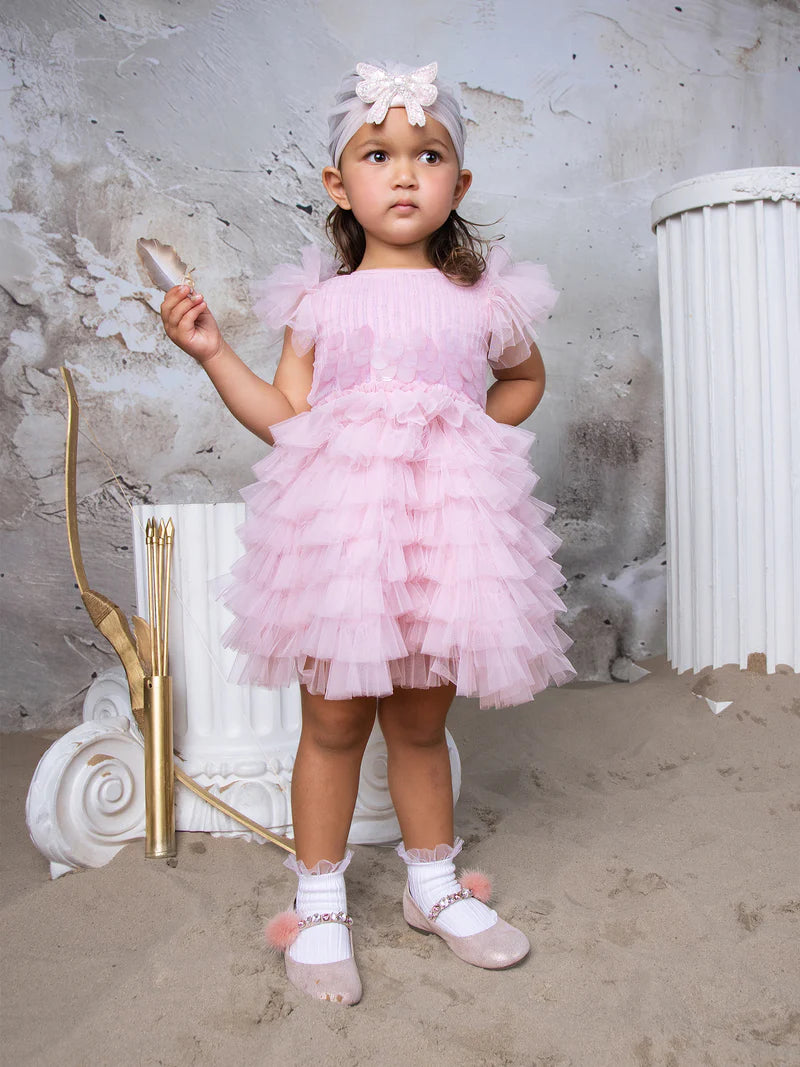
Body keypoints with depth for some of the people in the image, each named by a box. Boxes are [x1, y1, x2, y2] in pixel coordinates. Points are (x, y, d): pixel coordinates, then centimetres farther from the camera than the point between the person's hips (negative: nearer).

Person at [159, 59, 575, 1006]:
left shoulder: (482, 301, 7)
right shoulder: (318, 302, 4)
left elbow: (525, 377, 26)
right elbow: (286, 419, 3)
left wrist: (474, 437, 13)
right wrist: (212, 353, -3)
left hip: (443, 525, 1)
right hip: (338, 525, -1)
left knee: (421, 722, 14)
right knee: (334, 722, 6)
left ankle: (434, 884, 36)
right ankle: (319, 905, 26)